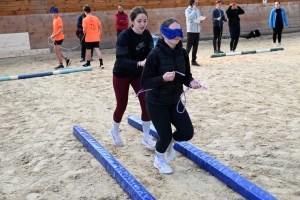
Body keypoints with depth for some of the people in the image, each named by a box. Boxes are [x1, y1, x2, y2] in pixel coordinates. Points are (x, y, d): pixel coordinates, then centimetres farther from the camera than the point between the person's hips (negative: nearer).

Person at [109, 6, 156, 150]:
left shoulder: (146, 34, -10)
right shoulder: (124, 36, -27)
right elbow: (121, 59, -33)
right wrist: (139, 63, -46)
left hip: (138, 74, 5)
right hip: (121, 75, -5)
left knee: (146, 103, -2)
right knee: (122, 105, 8)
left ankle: (146, 137, 14)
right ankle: (114, 131, 36)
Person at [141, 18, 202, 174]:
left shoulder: (183, 53, -5)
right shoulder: (155, 54, -22)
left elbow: (186, 76, 7)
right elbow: (145, 82, -20)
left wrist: (191, 82, -14)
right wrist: (163, 78, -35)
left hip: (175, 101, 6)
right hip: (156, 103, -5)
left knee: (187, 133, 2)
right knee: (165, 136, 2)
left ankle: (169, 143, 38)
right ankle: (159, 160, 36)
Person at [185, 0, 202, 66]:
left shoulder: (197, 10, 13)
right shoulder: (188, 10, -6)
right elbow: (189, 17, -24)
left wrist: (201, 20, -2)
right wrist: (194, 10, -16)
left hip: (197, 31, 6)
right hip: (191, 31, -6)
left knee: (195, 47, 9)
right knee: (188, 47, -6)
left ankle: (193, 60, 16)